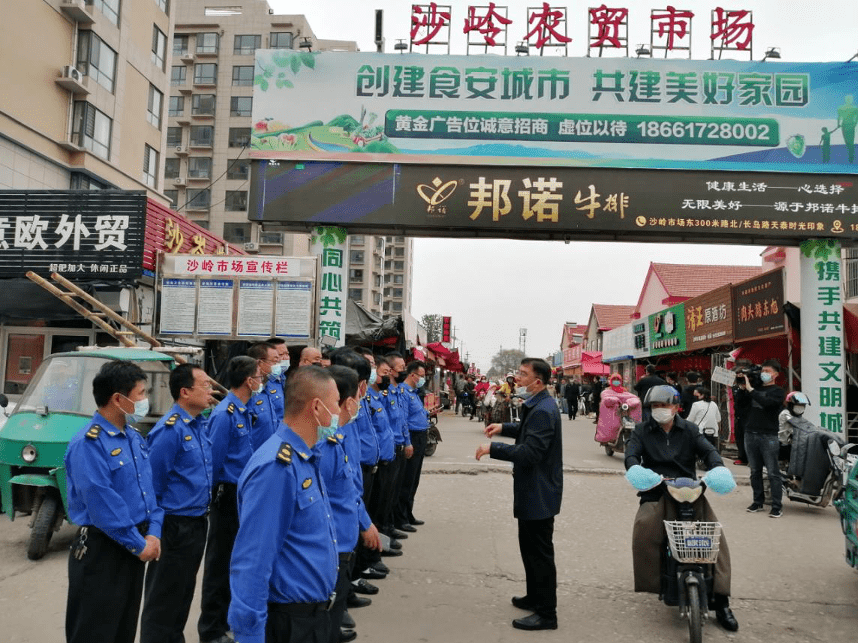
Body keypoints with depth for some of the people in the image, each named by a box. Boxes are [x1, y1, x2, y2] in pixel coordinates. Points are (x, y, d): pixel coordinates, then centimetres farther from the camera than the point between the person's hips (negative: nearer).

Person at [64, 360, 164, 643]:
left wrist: (153, 533, -3)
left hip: (134, 547, 8)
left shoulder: (135, 437, 8)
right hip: (102, 551, -8)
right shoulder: (88, 444, -20)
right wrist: (138, 544, -17)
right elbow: (102, 505, -24)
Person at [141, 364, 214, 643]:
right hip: (175, 526, -8)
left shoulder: (202, 424, 5)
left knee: (184, 593, 21)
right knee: (164, 598, 7)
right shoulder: (169, 430, -21)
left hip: (197, 523, 8)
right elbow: (152, 481, -18)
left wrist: (201, 511, 14)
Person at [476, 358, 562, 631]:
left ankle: (546, 613, 13)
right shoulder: (536, 406, 9)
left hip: (539, 495, -11)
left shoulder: (543, 411, -25)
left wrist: (493, 448, -28)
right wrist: (504, 427, 14)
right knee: (530, 547, 22)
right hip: (533, 491, 11)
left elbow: (529, 452, -32)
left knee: (540, 553, 1)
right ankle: (535, 597, 38)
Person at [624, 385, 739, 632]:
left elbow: (707, 450, -4)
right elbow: (631, 453, -8)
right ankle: (652, 582, -11)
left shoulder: (689, 430, 10)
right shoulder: (642, 431, 7)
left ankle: (721, 601, -2)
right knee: (644, 528, -29)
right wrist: (635, 469, -33)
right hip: (656, 493, -1)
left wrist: (718, 469, -27)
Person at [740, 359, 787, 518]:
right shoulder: (756, 388, 16)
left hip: (768, 436, -5)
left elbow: (765, 402, -19)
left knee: (772, 473, -4)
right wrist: (742, 387, 5)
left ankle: (777, 506, -1)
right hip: (751, 434, 5)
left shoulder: (778, 391, 0)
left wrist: (750, 389, -16)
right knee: (755, 472, 10)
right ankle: (758, 502, 18)